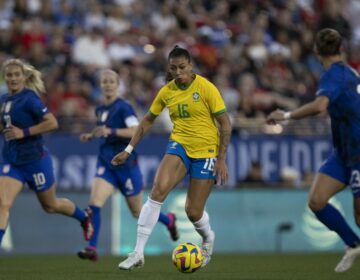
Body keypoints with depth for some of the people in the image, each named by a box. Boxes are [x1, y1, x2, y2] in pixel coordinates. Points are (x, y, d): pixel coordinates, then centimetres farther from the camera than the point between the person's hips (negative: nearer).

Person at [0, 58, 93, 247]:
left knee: (50, 205, 15)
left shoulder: (29, 98, -16)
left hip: (35, 160, -5)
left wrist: (24, 132, -25)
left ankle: (84, 217, 44)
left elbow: (52, 123, -23)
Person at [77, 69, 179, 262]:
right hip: (106, 164, 5)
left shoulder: (123, 107, -12)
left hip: (125, 164, -5)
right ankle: (92, 249, -19)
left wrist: (111, 131, -33)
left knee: (138, 213, 10)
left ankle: (168, 220, 39)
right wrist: (91, 136, 11)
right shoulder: (100, 109, 10)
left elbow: (136, 131, -25)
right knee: (94, 203, -18)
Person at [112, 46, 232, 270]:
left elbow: (225, 123, -10)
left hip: (206, 151, -3)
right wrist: (129, 150, 9)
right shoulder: (167, 92, 1)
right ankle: (138, 253, -22)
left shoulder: (206, 88, -12)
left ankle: (208, 238, 37)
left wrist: (221, 159, -14)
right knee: (158, 189, -24)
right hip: (179, 145, 3)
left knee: (193, 212, -2)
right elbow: (148, 120, 14)